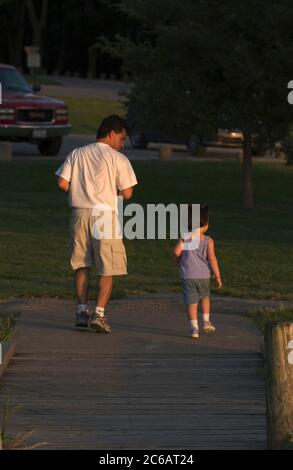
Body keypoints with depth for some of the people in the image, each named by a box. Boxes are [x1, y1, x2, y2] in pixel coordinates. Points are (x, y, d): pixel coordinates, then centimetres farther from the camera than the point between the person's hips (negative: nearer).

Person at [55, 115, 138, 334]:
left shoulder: (77, 154, 8)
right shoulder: (118, 159, -4)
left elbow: (62, 183, 1)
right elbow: (127, 193, -7)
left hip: (80, 213, 4)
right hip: (104, 214, -4)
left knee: (81, 265, 16)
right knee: (108, 268, 2)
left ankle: (82, 311, 15)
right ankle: (99, 314, -6)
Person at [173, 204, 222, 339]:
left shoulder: (184, 238, -5)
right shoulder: (208, 241, -7)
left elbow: (177, 252, -16)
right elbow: (212, 259, -9)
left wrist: (179, 262, 6)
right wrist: (218, 276, -2)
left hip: (187, 276, 0)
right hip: (203, 275, 0)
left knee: (191, 302, 2)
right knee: (205, 296, 26)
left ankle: (194, 328, -3)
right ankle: (206, 321, 22)